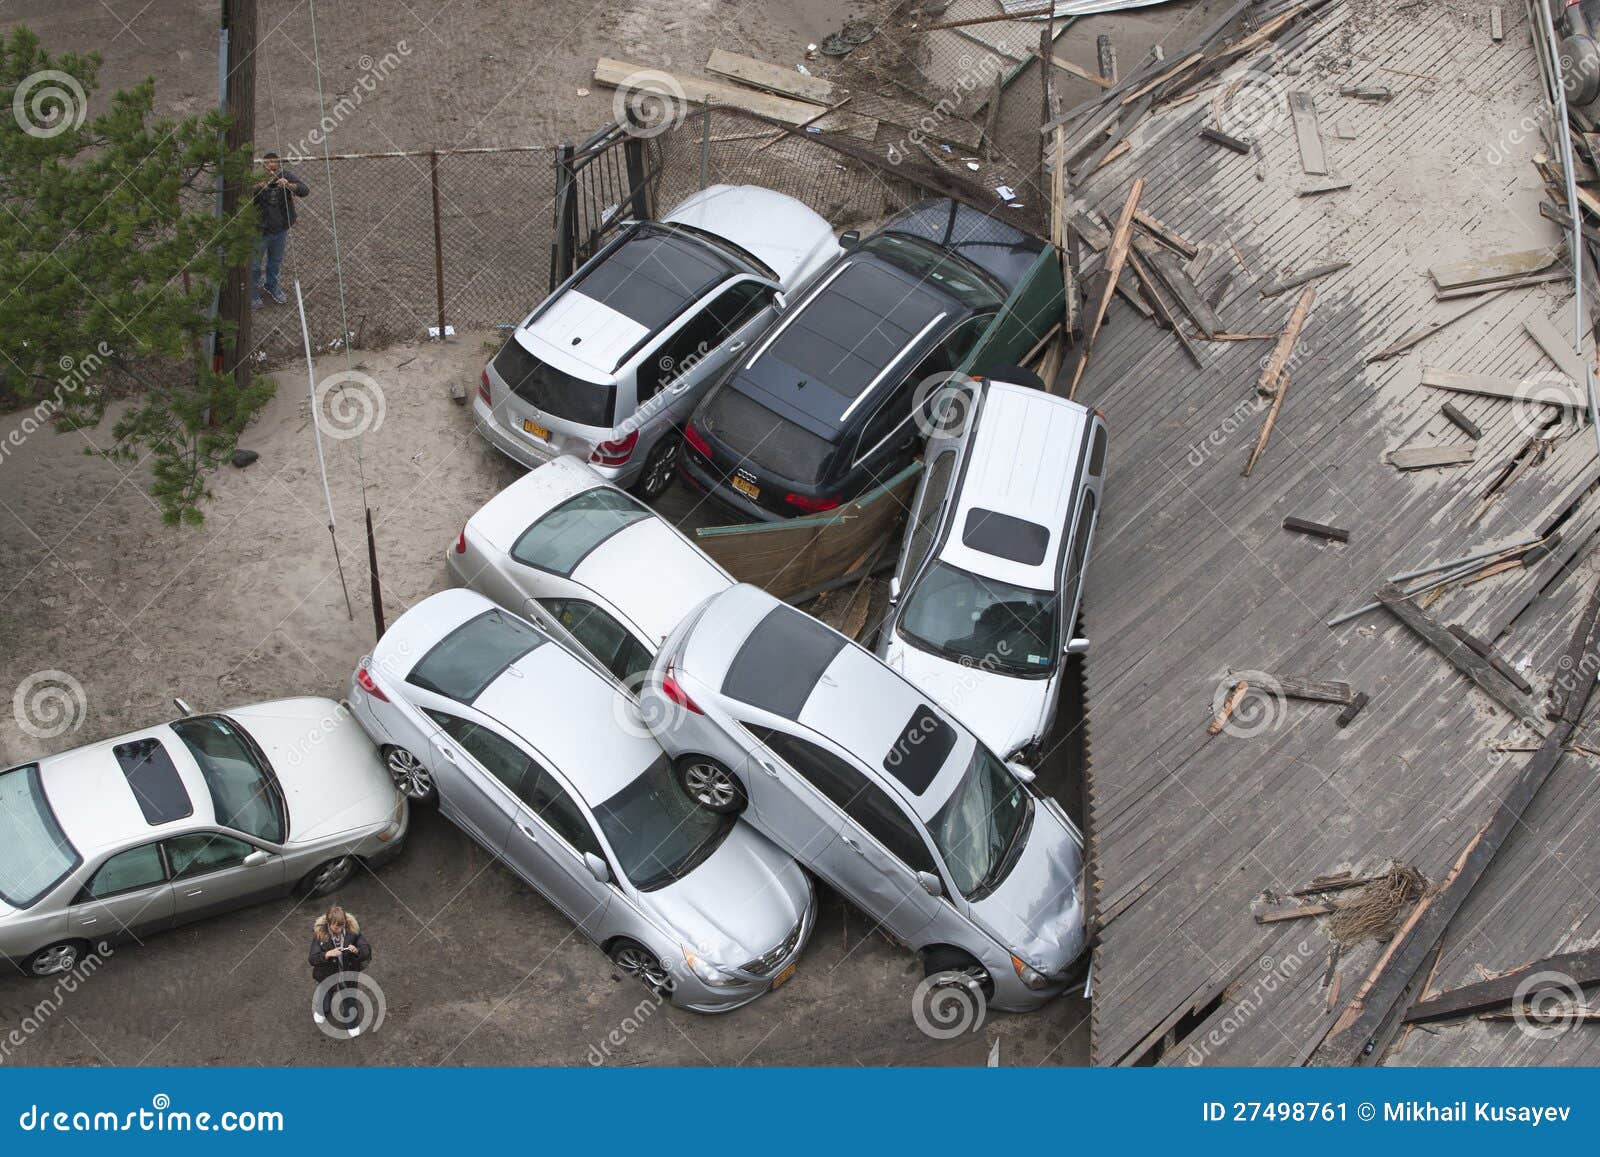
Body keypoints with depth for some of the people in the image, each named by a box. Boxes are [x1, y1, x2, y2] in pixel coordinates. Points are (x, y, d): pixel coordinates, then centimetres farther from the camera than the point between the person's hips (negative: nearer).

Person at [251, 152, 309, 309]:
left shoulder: (286, 177, -13)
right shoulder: (256, 180, -22)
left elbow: (305, 190, -25)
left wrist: (288, 185, -44)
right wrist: (257, 187, -50)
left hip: (280, 230, 4)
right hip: (260, 231, -4)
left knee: (276, 262, 25)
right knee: (255, 264, 12)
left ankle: (271, 286, 50)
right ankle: (252, 293, 31)